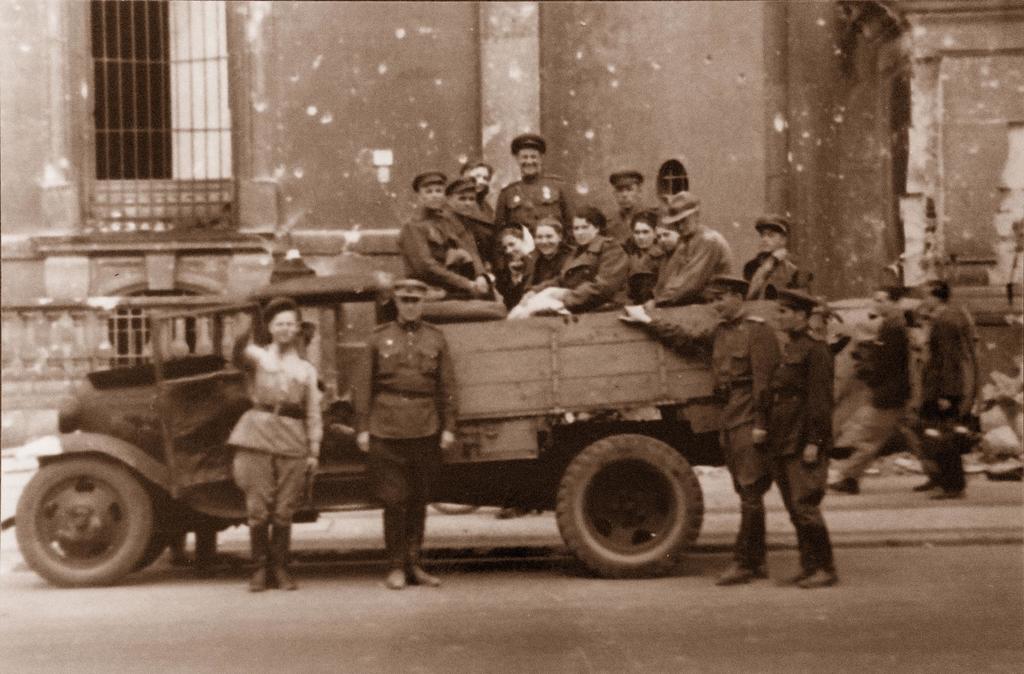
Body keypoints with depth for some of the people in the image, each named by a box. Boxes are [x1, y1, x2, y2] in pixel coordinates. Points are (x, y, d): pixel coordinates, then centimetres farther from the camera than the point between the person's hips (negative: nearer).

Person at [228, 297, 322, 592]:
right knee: (257, 507, -3)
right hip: (258, 434, -1)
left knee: (284, 510, 0)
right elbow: (240, 354, -13)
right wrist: (243, 332, -34)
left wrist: (314, 451, 6)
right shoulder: (258, 356, 12)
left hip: (292, 440, 2)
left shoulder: (306, 369, 18)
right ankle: (260, 568, 6)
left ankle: (279, 567, 11)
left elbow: (313, 414, 15)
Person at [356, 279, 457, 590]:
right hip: (387, 432, -2)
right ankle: (396, 567, 6)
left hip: (426, 432, 2)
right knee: (394, 500, -1)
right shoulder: (379, 338, 5)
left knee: (419, 500, 8)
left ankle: (413, 564, 17)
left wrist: (448, 427, 2)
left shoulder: (435, 338, 9)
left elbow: (447, 386, 8)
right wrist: (362, 428, 0)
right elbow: (366, 386, 5)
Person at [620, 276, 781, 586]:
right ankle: (756, 562, 16)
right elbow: (686, 341, 28)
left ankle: (743, 563, -5)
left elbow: (764, 381, -15)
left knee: (751, 492, -7)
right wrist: (647, 322, 28)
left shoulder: (757, 331, -8)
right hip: (728, 421, 9)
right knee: (746, 493, 11)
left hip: (749, 423, -9)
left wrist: (760, 425, -20)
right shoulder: (721, 331, 17)